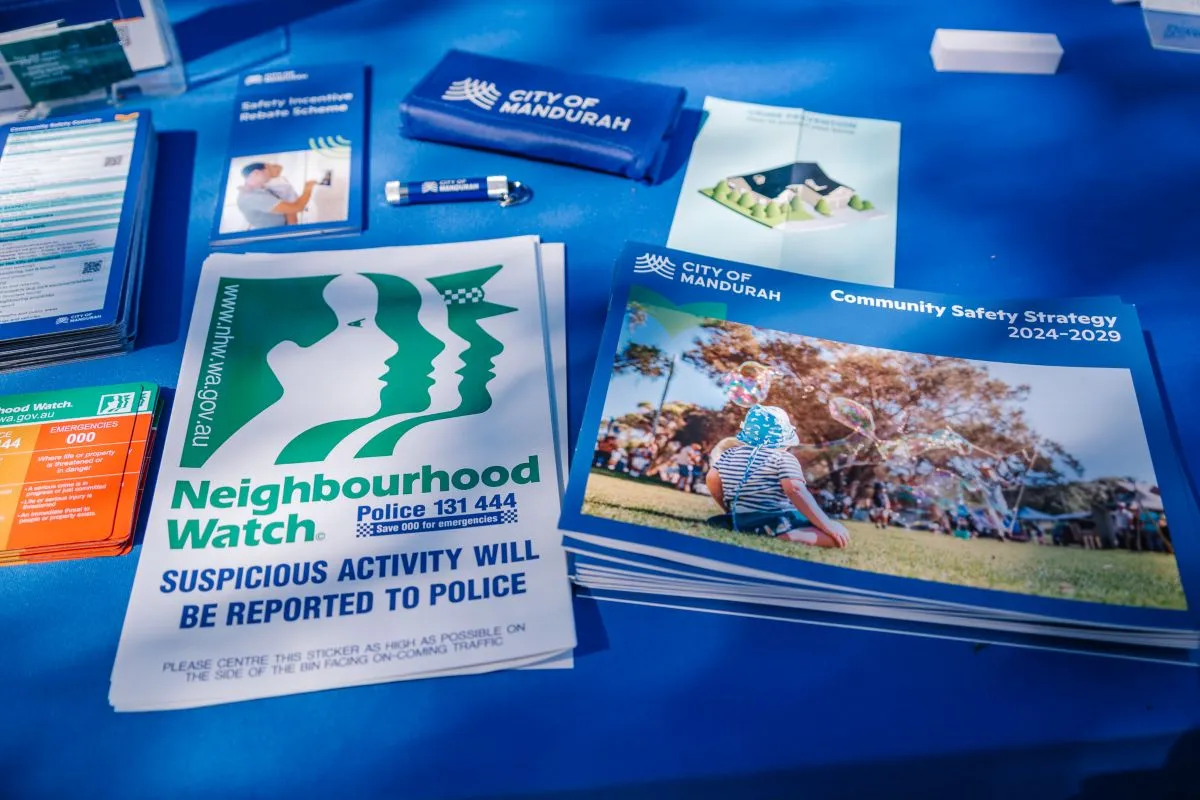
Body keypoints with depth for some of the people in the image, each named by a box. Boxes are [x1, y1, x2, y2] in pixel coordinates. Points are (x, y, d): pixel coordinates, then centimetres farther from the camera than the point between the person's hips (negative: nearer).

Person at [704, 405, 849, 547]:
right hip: (775, 523, -7)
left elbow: (711, 480, 13)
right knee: (837, 536, -7)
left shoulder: (728, 455, 12)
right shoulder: (783, 458, -8)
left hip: (739, 523, 7)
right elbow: (795, 490, -19)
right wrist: (827, 525, -19)